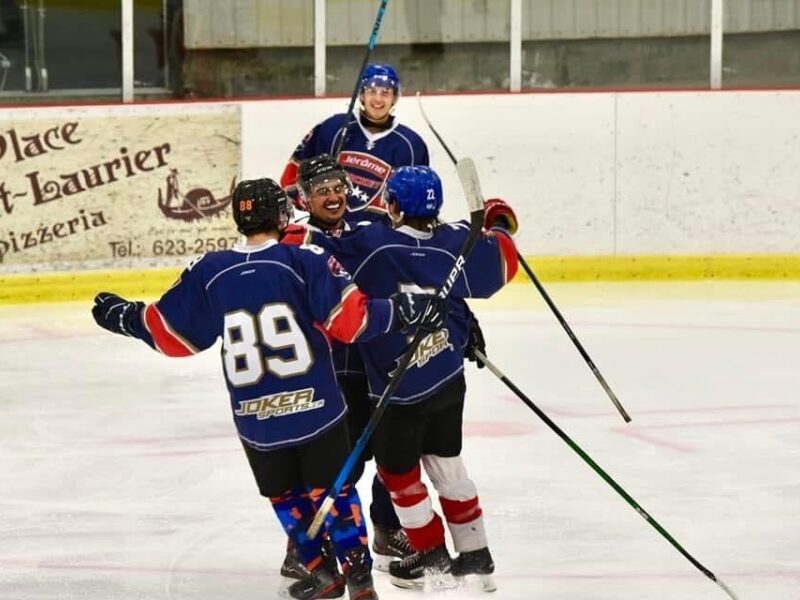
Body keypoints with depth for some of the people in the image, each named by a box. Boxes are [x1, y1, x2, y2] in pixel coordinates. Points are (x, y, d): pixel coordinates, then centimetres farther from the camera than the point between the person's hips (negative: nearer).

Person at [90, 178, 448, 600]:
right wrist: (402, 311, -7)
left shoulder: (211, 272, -1)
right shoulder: (305, 261, -9)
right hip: (316, 407, -2)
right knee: (332, 487, 10)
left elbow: (171, 334, 8)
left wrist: (125, 317, 24)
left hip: (255, 419, 2)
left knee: (284, 496, 18)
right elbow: (349, 318, -16)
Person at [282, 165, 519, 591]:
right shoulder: (456, 243, -10)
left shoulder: (370, 244, -21)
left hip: (400, 391, -5)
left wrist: (292, 235, 5)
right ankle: (475, 554, 29)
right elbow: (501, 262, 8)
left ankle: (432, 553, 28)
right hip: (449, 378, 5)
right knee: (446, 464, 22)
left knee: (398, 471, 16)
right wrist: (500, 225, 28)